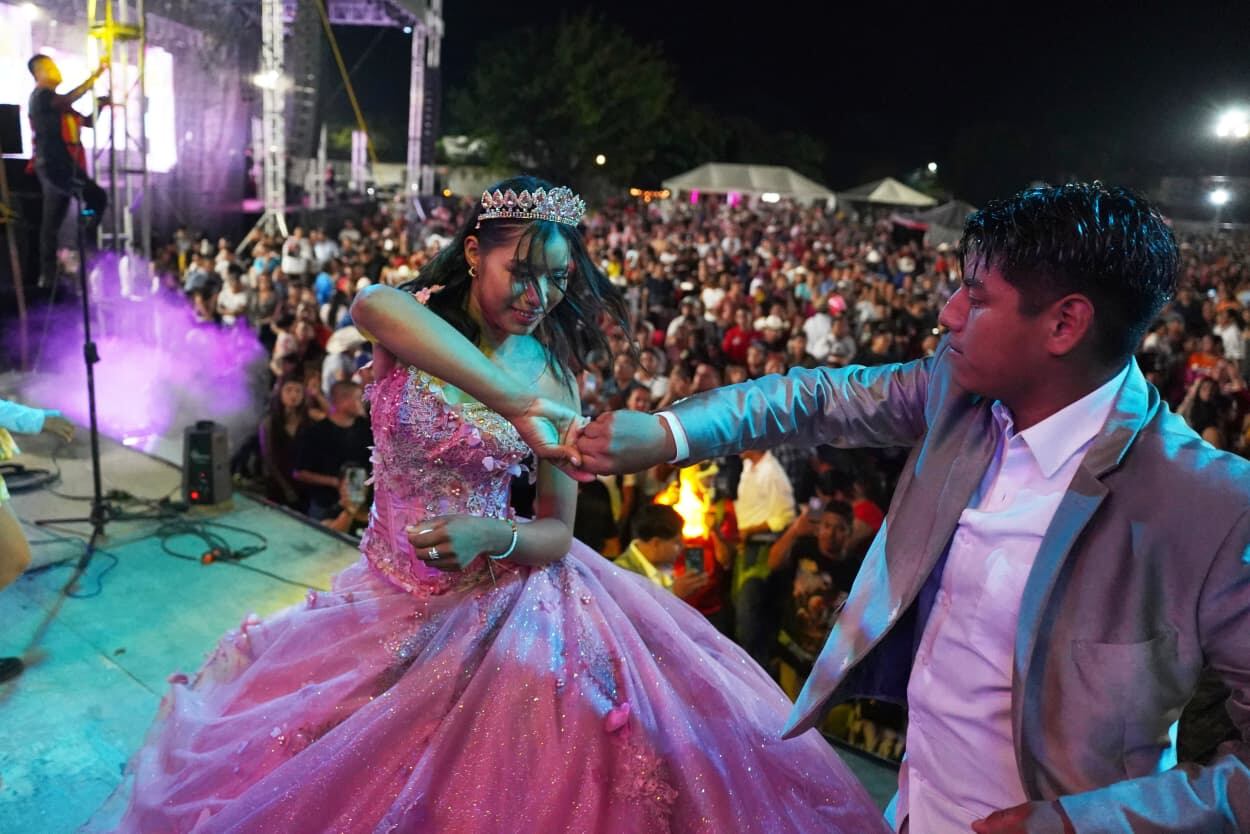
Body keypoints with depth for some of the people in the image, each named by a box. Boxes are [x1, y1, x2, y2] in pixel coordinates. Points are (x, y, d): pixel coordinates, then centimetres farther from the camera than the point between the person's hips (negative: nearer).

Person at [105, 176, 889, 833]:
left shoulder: (554, 373, -7)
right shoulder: (415, 320, -10)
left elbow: (559, 532, -6)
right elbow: (372, 306, -39)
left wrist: (490, 535, -29)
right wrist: (518, 406, -49)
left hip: (501, 606, 0)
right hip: (391, 599, 1)